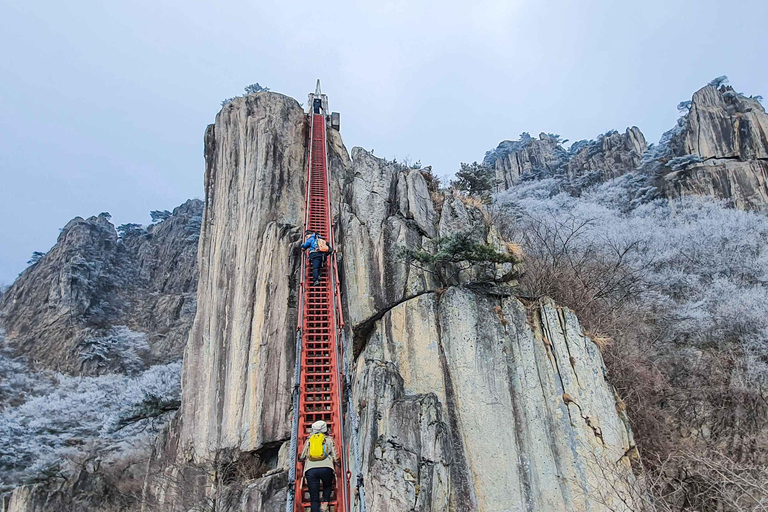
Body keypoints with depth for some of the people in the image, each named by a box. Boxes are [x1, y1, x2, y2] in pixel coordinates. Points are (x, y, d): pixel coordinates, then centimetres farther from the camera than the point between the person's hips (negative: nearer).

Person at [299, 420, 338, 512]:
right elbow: (335, 458, 14)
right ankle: (325, 501, 5)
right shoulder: (329, 440, 20)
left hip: (310, 470, 1)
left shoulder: (308, 440, 25)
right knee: (327, 485, 30)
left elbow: (301, 458, 24)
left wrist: (300, 458, 47)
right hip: (326, 468, -1)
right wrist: (337, 463, 35)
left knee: (314, 499, 6)